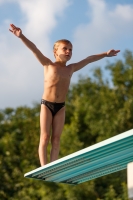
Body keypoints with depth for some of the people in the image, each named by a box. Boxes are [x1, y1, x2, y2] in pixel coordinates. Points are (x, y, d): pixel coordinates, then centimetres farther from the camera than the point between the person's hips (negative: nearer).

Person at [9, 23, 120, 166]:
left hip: (60, 107, 4)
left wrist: (105, 54, 33)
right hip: (46, 105, -4)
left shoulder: (71, 68, 11)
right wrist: (21, 36, -24)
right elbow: (34, 49, -11)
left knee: (56, 139, 0)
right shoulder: (48, 65, -1)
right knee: (45, 138, -6)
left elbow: (88, 60, 23)